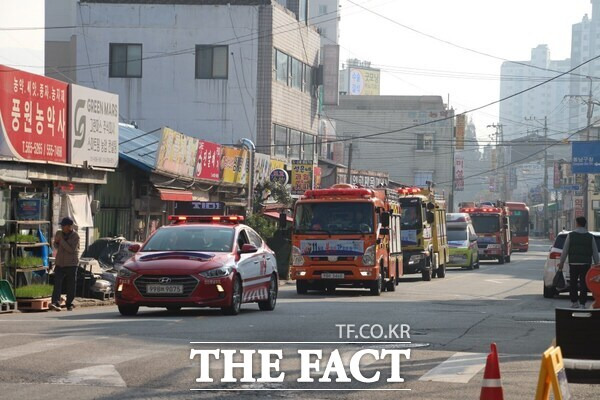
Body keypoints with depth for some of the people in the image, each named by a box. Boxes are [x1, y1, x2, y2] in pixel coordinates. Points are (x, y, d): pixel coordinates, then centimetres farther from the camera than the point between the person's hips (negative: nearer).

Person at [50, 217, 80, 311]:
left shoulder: (75, 236, -8)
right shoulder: (59, 233, 8)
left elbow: (71, 249, -19)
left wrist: (61, 240, -18)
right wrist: (56, 242, -1)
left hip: (71, 264, -3)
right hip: (59, 263, 3)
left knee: (71, 285, 4)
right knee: (57, 283, -14)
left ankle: (69, 304, 18)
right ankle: (56, 303, -25)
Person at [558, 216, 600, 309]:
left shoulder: (571, 235, -1)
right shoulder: (590, 236, 2)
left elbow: (565, 250, 0)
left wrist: (561, 262, 9)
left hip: (573, 263, 0)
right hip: (586, 263, 0)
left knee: (573, 283, 12)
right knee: (584, 284, 1)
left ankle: (574, 302, 16)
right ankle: (582, 304, -4)